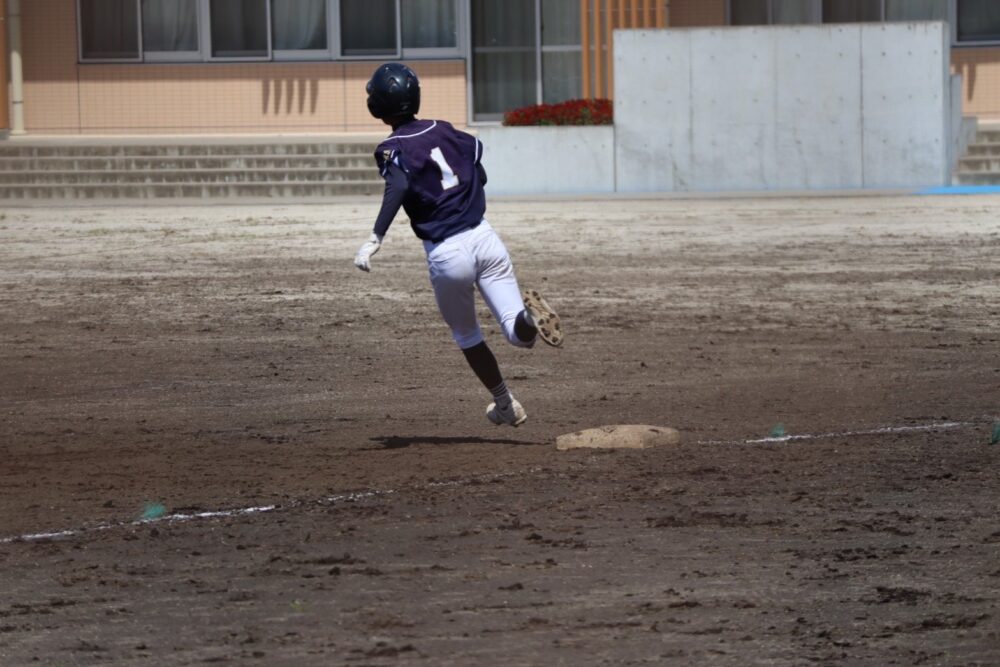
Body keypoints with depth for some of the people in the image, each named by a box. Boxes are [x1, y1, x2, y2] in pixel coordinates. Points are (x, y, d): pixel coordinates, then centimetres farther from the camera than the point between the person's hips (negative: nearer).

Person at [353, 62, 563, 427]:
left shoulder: (392, 149, -6)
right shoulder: (443, 131, 9)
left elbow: (398, 186, -27)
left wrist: (375, 239, -35)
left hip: (446, 255, -3)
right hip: (484, 238, 3)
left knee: (466, 336, 23)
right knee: (521, 334, -2)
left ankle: (505, 405, 28)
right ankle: (527, 315, -36)